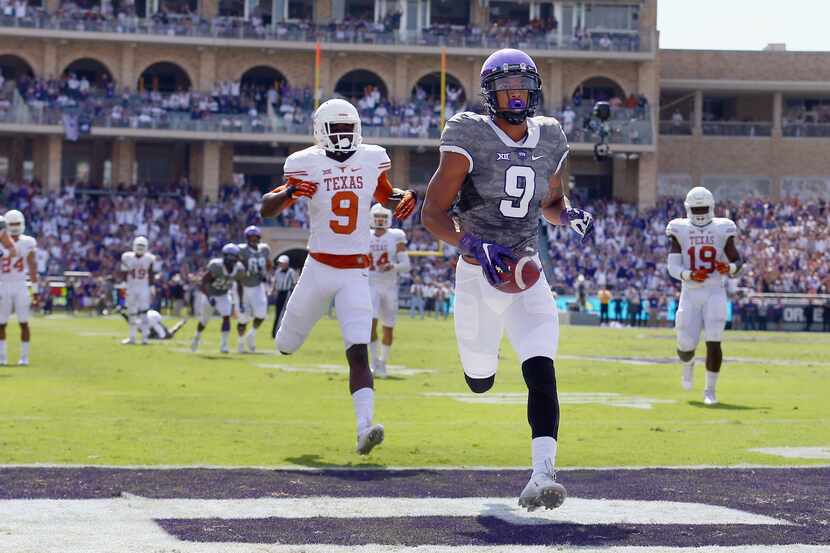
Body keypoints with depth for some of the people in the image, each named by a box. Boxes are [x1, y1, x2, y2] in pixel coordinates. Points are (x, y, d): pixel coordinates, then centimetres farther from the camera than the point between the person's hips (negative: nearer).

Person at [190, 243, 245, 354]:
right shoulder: (215, 267, -34)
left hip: (223, 296, 2)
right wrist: (209, 297, -42)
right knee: (204, 321, 13)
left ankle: (224, 345, -12)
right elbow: (202, 285, -30)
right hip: (210, 294, -2)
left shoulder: (238, 270, -19)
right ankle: (197, 337, 43)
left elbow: (239, 285, 1)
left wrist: (241, 302, -3)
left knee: (226, 317, -18)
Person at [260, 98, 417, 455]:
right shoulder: (308, 165, -7)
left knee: (358, 354, -15)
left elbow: (386, 196, 22)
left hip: (356, 274, 0)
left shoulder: (371, 160, 2)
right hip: (319, 267, 0)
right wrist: (289, 192, -25)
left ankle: (365, 428, -25)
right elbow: (266, 210, -5)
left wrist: (406, 197, -1)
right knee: (286, 347, 14)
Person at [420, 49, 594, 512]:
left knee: (542, 373, -18)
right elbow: (433, 214, -13)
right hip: (479, 275, -2)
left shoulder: (549, 141, 5)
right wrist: (472, 245, -30)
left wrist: (571, 215, -1)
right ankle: (482, 358, 53)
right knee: (480, 382, 14)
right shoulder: (470, 139, -11)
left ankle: (542, 473, -25)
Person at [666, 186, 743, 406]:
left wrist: (729, 268, -15)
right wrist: (690, 275, -22)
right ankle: (688, 364, 38)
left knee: (713, 343, -13)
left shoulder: (721, 230, 2)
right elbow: (673, 268, -3)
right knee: (686, 345, 0)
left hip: (715, 293, -1)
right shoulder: (680, 231, 2)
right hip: (690, 294, 1)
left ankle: (710, 390, 2)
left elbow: (738, 261, 8)